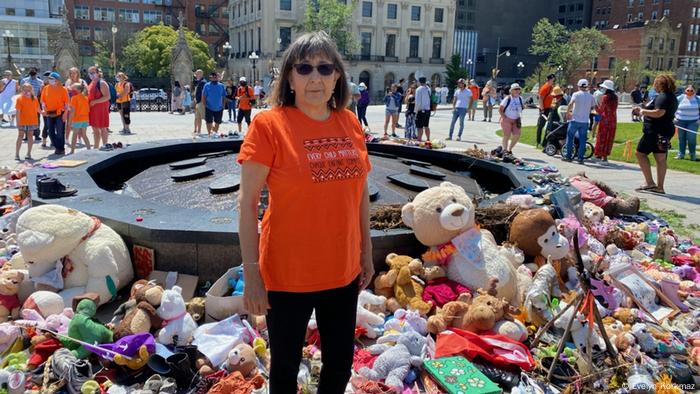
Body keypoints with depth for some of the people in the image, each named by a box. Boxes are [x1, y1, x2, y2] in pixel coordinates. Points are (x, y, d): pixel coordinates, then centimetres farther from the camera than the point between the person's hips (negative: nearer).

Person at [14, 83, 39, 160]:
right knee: (20, 136, 2)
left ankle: (28, 154, 16)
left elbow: (37, 109, 16)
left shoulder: (34, 98, 2)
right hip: (22, 122, -3)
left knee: (30, 136, 9)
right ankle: (17, 154, 8)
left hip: (32, 121, 3)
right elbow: (18, 111, -11)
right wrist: (18, 122, -15)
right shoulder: (20, 99, -8)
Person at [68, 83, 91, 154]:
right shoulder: (85, 97, 7)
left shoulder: (74, 97, -9)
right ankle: (89, 150, 11)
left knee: (75, 135, 4)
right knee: (84, 135, 14)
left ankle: (72, 151, 7)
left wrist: (70, 120, -10)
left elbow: (73, 110, -14)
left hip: (77, 119, -5)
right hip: (86, 119, 5)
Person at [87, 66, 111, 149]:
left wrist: (94, 101, -22)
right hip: (92, 109, 9)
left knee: (102, 128, -3)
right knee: (95, 129, 13)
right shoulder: (91, 83, 15)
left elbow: (107, 97, -21)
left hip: (101, 109, -9)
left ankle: (105, 146, 3)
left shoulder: (102, 83, -11)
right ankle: (96, 147, 20)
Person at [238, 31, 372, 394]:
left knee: (340, 363, 20)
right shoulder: (269, 125, -13)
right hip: (288, 275, -4)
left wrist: (367, 252, 12)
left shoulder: (350, 123, 2)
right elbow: (247, 202, -13)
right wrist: (251, 274, -15)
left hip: (344, 271, 5)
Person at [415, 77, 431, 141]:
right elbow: (429, 100, 5)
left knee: (420, 127, -1)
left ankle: (419, 140, 0)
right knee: (426, 126, 18)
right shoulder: (428, 89, 7)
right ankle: (428, 139, 26)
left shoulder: (419, 89, -12)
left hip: (421, 110, -7)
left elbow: (418, 101, -16)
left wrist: (416, 110, -10)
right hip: (428, 110, 7)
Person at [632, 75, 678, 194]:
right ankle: (660, 187, 11)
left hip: (655, 131, -10)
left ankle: (649, 182, -7)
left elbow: (659, 113, -27)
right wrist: (642, 110, 23)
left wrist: (643, 111, -12)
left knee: (641, 153, -2)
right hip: (666, 130, 10)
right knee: (661, 158, 9)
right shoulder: (672, 97, 18)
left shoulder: (662, 97, -14)